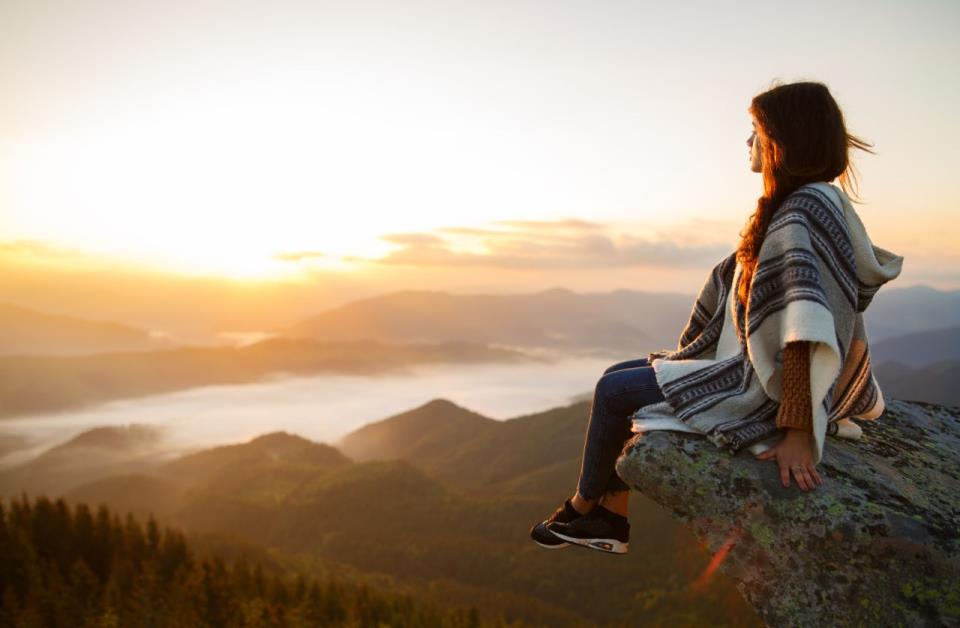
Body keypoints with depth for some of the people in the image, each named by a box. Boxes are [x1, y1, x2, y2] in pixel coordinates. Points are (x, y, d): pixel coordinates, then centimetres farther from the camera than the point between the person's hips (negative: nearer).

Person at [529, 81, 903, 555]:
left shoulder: (810, 205, -21)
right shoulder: (791, 205, 10)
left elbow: (810, 329, -30)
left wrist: (797, 434, -32)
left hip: (760, 390, -10)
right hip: (744, 365, 10)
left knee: (613, 391, -4)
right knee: (617, 376, 12)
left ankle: (583, 506, 21)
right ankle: (611, 520, 16)